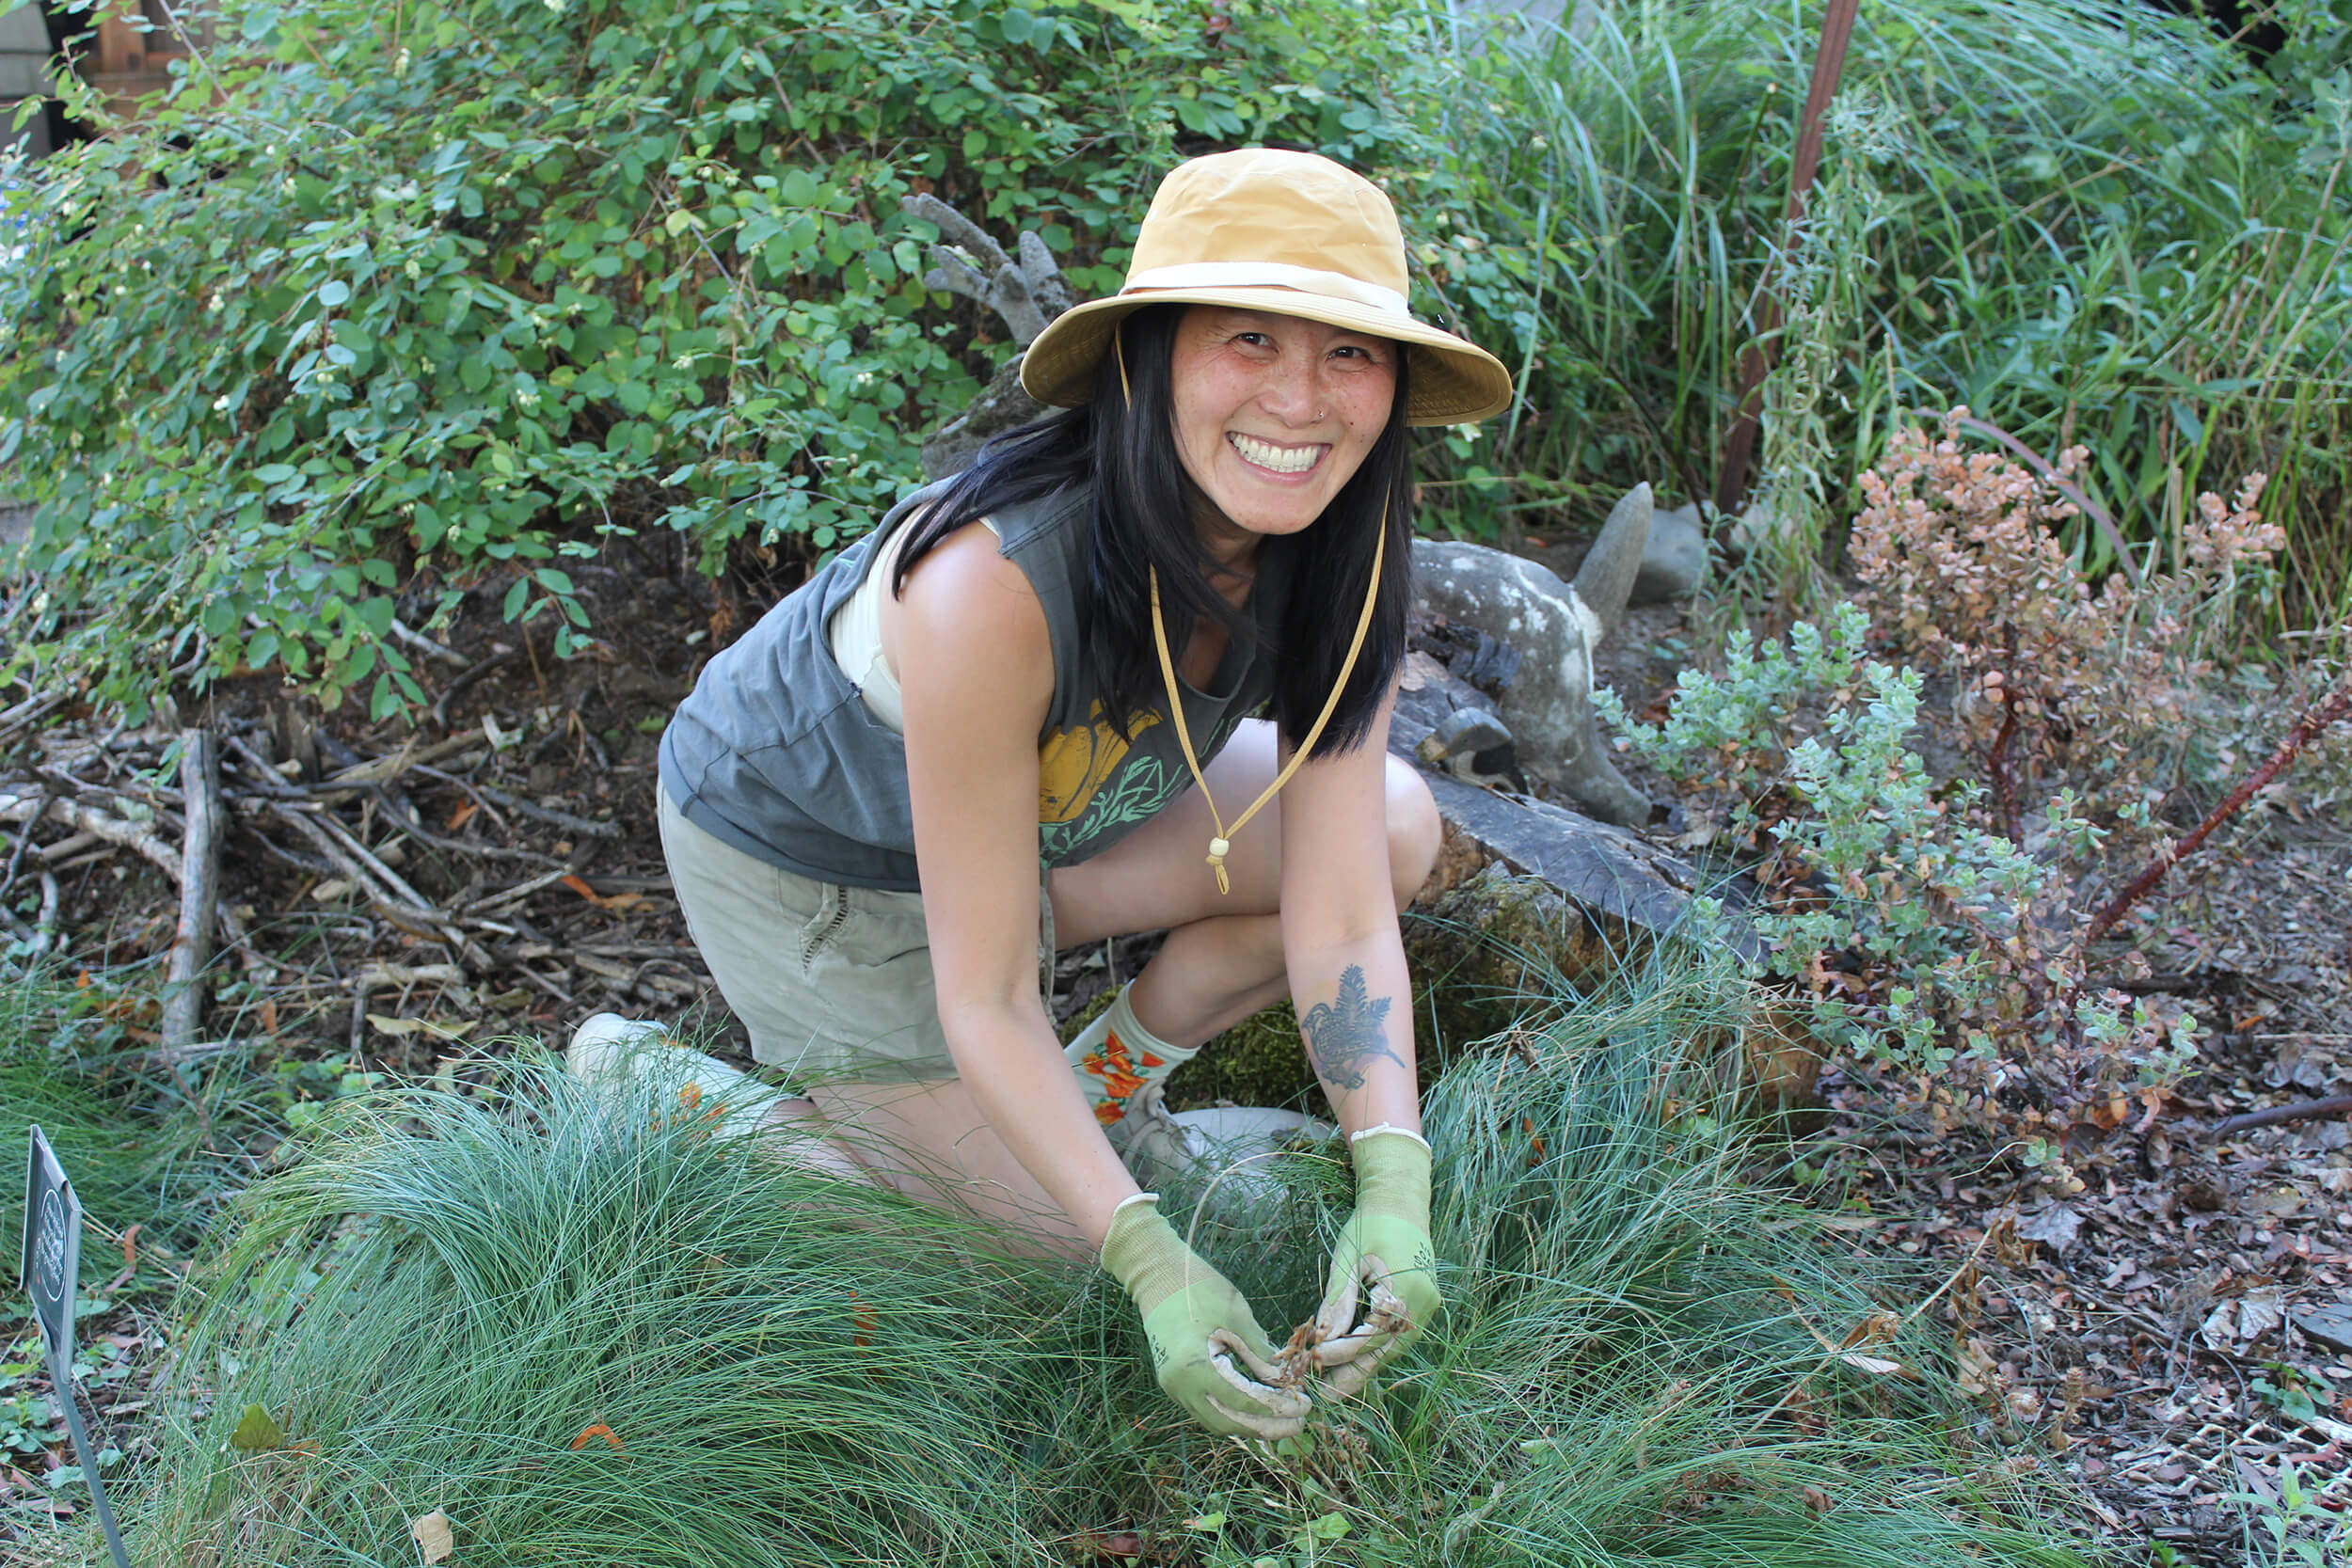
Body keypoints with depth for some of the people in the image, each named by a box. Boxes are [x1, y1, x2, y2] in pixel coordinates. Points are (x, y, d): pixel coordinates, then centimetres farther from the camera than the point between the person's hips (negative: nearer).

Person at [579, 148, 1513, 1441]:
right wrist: (1148, 1259, -39)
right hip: (795, 858, -6)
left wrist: (1394, 1181, -34)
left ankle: (1111, 1079, 11)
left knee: (1394, 827, -10)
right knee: (1069, 1240, -1)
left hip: (1045, 807, 6)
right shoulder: (991, 584, -41)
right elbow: (987, 1002, -33)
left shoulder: (1335, 555, -21)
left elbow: (1341, 912, -20)